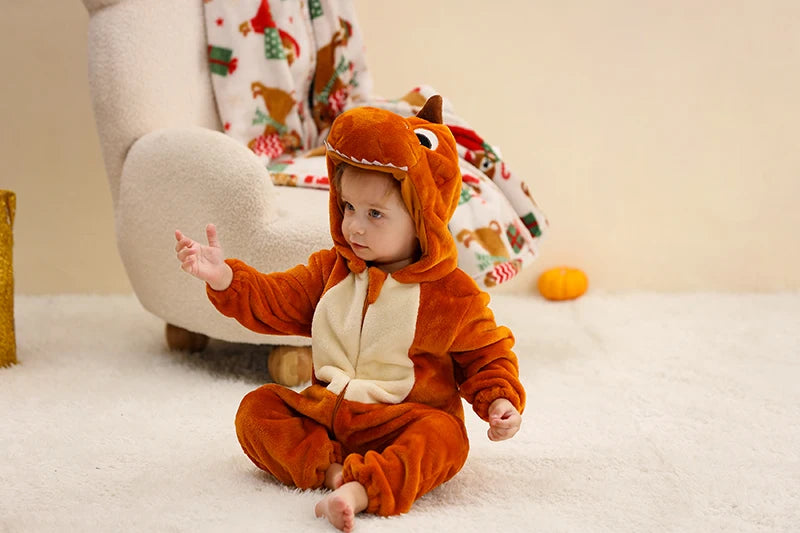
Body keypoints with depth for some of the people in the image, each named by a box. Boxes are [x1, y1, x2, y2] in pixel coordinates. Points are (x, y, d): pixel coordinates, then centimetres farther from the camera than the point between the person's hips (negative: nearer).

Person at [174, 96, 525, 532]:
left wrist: (500, 401, -14)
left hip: (402, 421, -4)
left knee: (441, 439, -35)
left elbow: (487, 354, 3)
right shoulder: (331, 270, 6)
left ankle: (362, 489, -52)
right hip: (325, 411, 5)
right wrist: (223, 276, -10)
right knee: (256, 409, -11)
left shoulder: (451, 294, -6)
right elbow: (274, 301, 5)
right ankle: (329, 469, -28)